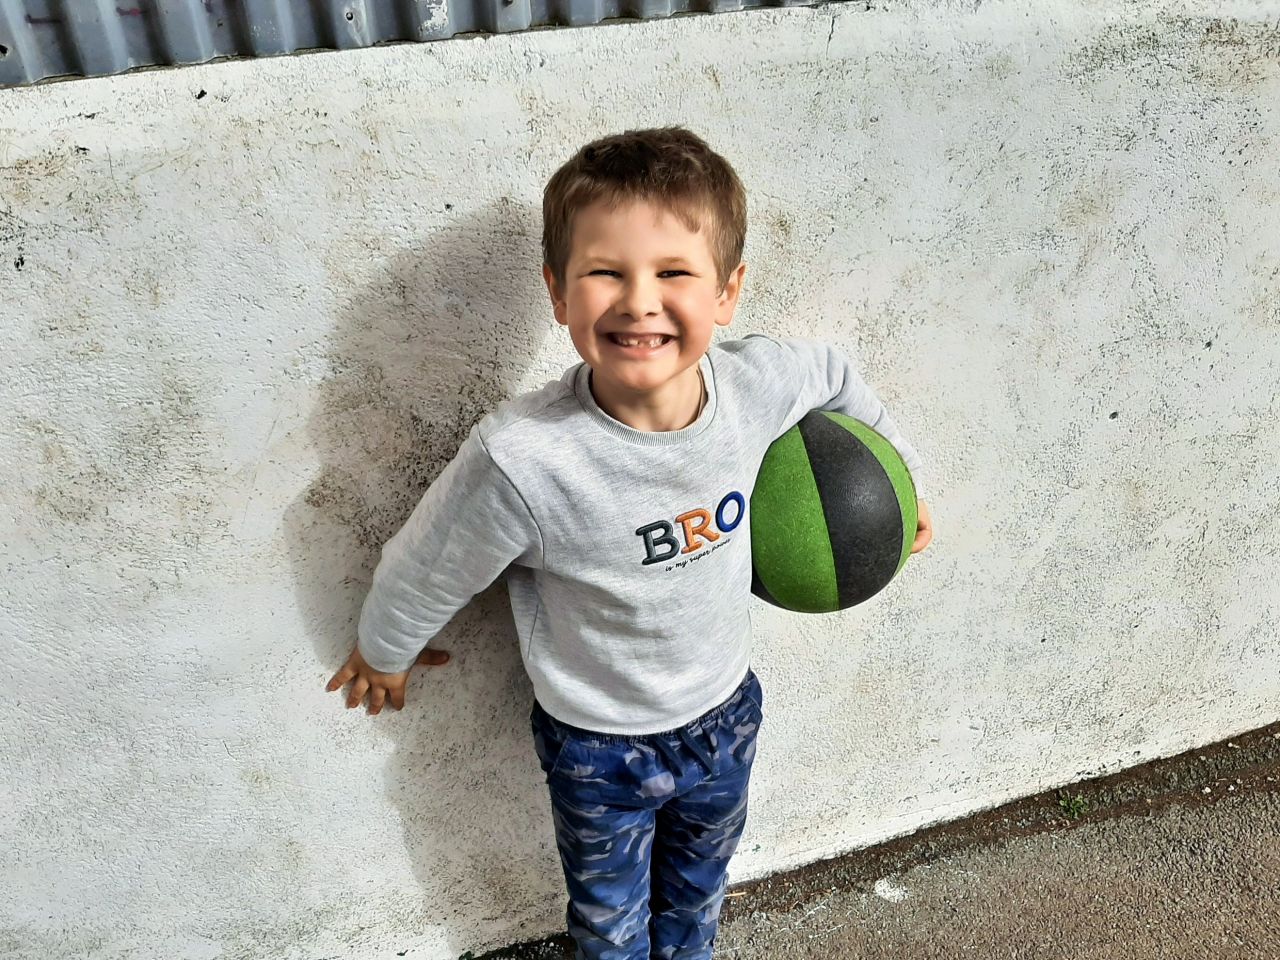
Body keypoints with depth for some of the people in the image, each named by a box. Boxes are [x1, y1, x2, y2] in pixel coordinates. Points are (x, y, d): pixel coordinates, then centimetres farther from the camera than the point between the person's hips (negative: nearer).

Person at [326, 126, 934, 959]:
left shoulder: (760, 384, -25)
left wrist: (899, 476, 13)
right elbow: (423, 575, -17)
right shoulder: (523, 461, -37)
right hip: (600, 749, -3)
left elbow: (835, 376, 0)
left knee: (700, 890, 33)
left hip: (726, 712, 4)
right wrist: (383, 655, 2)